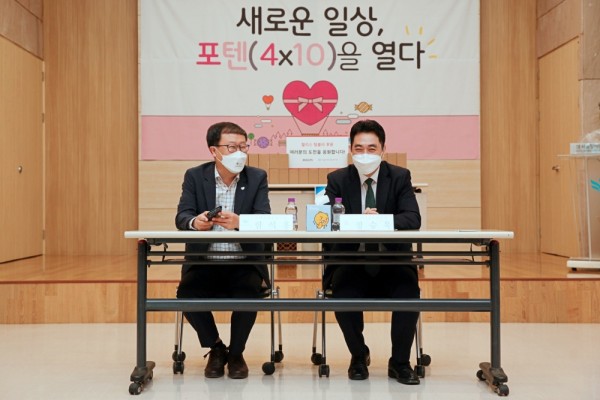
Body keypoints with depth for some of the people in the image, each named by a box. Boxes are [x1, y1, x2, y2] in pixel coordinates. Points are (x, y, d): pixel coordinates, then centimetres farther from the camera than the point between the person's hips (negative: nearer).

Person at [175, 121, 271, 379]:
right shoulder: (194, 176, 2)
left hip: (244, 262, 0)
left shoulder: (257, 177, 1)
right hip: (204, 262, 1)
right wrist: (195, 222, -33)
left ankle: (236, 353, 2)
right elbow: (182, 217, -8)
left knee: (249, 294, -29)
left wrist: (239, 222, -34)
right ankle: (215, 348, 5)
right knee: (187, 293, -25)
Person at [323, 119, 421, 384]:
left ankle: (400, 362, -3)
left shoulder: (400, 177, 1)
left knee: (408, 292, -28)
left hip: (393, 262, 0)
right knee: (343, 294, -28)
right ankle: (359, 356, 2)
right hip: (351, 262, 0)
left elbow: (413, 219, -12)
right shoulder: (337, 179, 2)